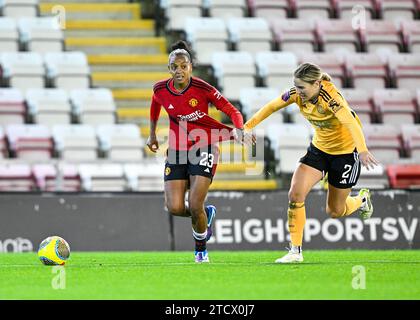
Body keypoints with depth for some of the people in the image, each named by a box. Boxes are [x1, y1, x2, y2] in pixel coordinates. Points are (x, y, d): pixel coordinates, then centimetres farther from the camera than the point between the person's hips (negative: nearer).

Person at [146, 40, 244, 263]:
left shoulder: (202, 89, -16)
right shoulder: (160, 90, -4)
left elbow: (232, 111, -12)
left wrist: (238, 129, -31)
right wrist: (152, 134, 27)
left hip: (204, 150, -4)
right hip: (176, 151, 4)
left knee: (195, 207, -12)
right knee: (175, 208, -9)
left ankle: (200, 249, 17)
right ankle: (206, 214, 26)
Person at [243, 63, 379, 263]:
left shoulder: (330, 97, -33)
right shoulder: (297, 93, -15)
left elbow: (351, 123, -48)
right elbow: (271, 107, 0)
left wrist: (362, 150, -64)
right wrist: (249, 126, -6)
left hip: (346, 151, -5)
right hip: (319, 147, 5)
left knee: (334, 211, 8)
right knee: (295, 194, -15)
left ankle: (361, 200, 42)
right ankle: (295, 251, -7)